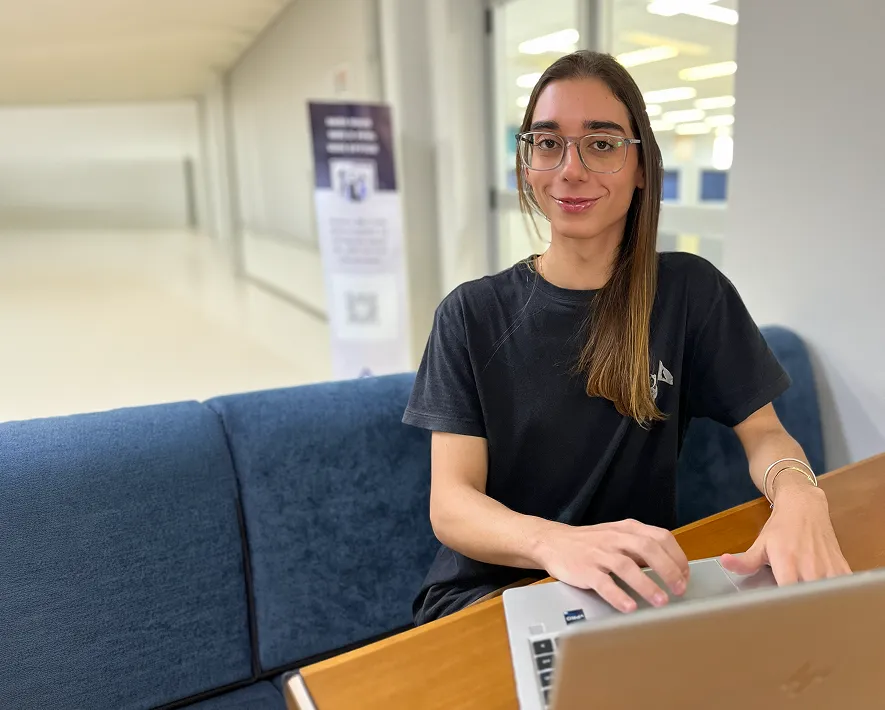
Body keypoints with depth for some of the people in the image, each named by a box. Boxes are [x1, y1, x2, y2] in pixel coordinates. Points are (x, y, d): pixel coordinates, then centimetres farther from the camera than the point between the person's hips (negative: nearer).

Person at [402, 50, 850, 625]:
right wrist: (552, 542, -36)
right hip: (487, 593, -3)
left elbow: (764, 431, 1)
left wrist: (799, 494, -25)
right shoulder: (472, 314, -6)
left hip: (638, 593, 4)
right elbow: (449, 504, -14)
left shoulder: (690, 290, -1)